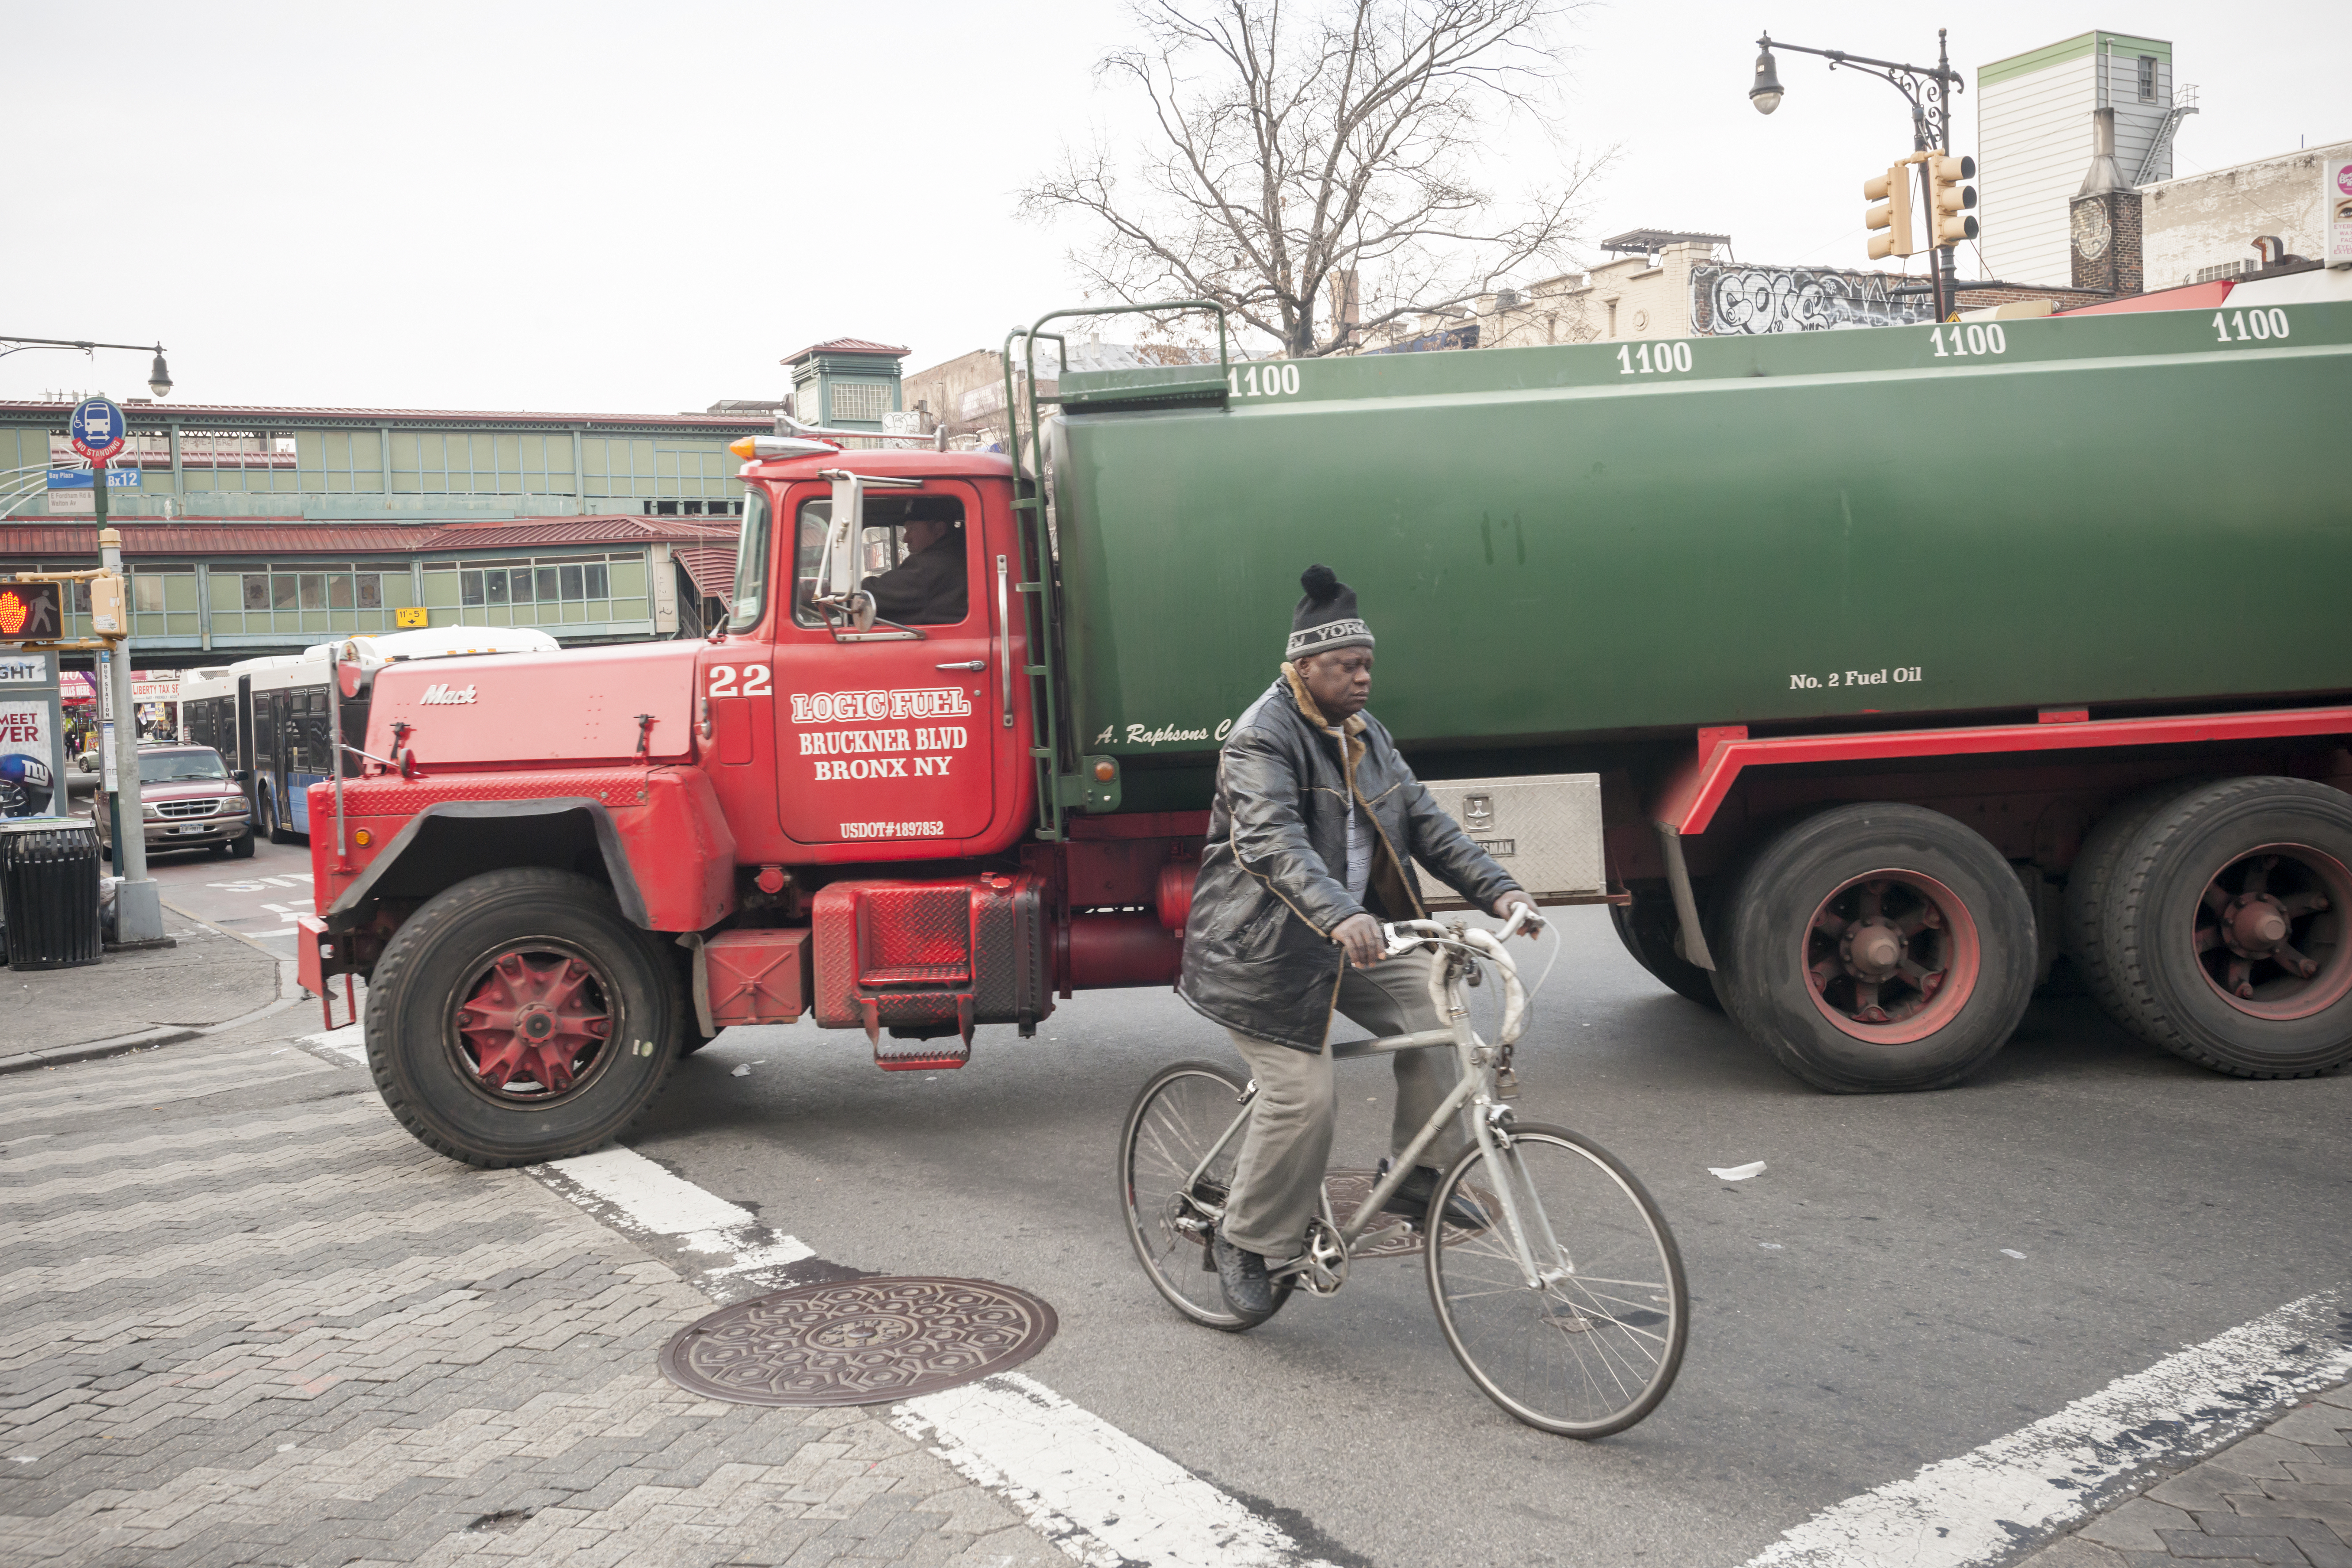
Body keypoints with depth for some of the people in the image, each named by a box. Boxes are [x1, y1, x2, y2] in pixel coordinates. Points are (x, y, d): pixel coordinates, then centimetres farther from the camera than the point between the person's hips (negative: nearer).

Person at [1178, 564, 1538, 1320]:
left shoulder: (1367, 736, 12)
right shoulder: (1262, 738, -16)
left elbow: (1424, 822, 8)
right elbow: (1273, 843, -31)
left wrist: (1498, 889, -5)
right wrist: (1338, 916, -47)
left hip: (1355, 934, 8)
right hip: (1268, 946, -7)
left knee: (1430, 1009, -13)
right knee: (1303, 1094, -12)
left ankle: (1421, 1175, 5)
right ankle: (1245, 1242, 9)